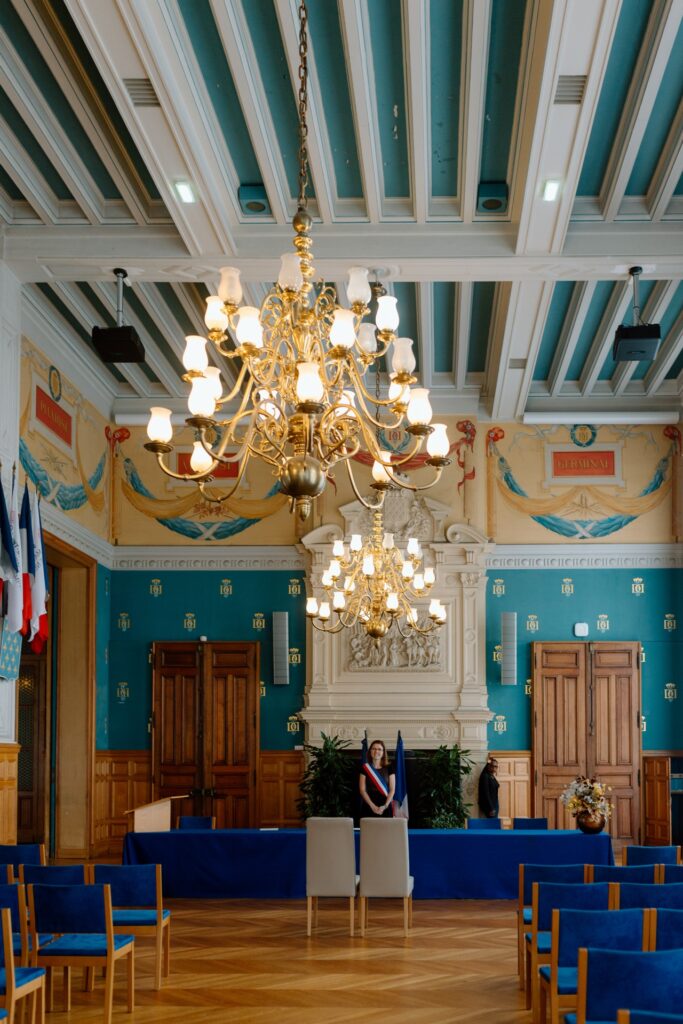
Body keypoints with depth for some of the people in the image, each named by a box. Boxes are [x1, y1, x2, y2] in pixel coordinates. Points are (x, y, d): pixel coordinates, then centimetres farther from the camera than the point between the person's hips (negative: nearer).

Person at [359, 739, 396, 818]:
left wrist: (385, 806, -11)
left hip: (385, 809, 0)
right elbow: (362, 790, 0)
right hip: (368, 807, 0)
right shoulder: (365, 768, 5)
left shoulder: (389, 769, 7)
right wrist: (372, 806, -11)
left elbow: (392, 790, 3)